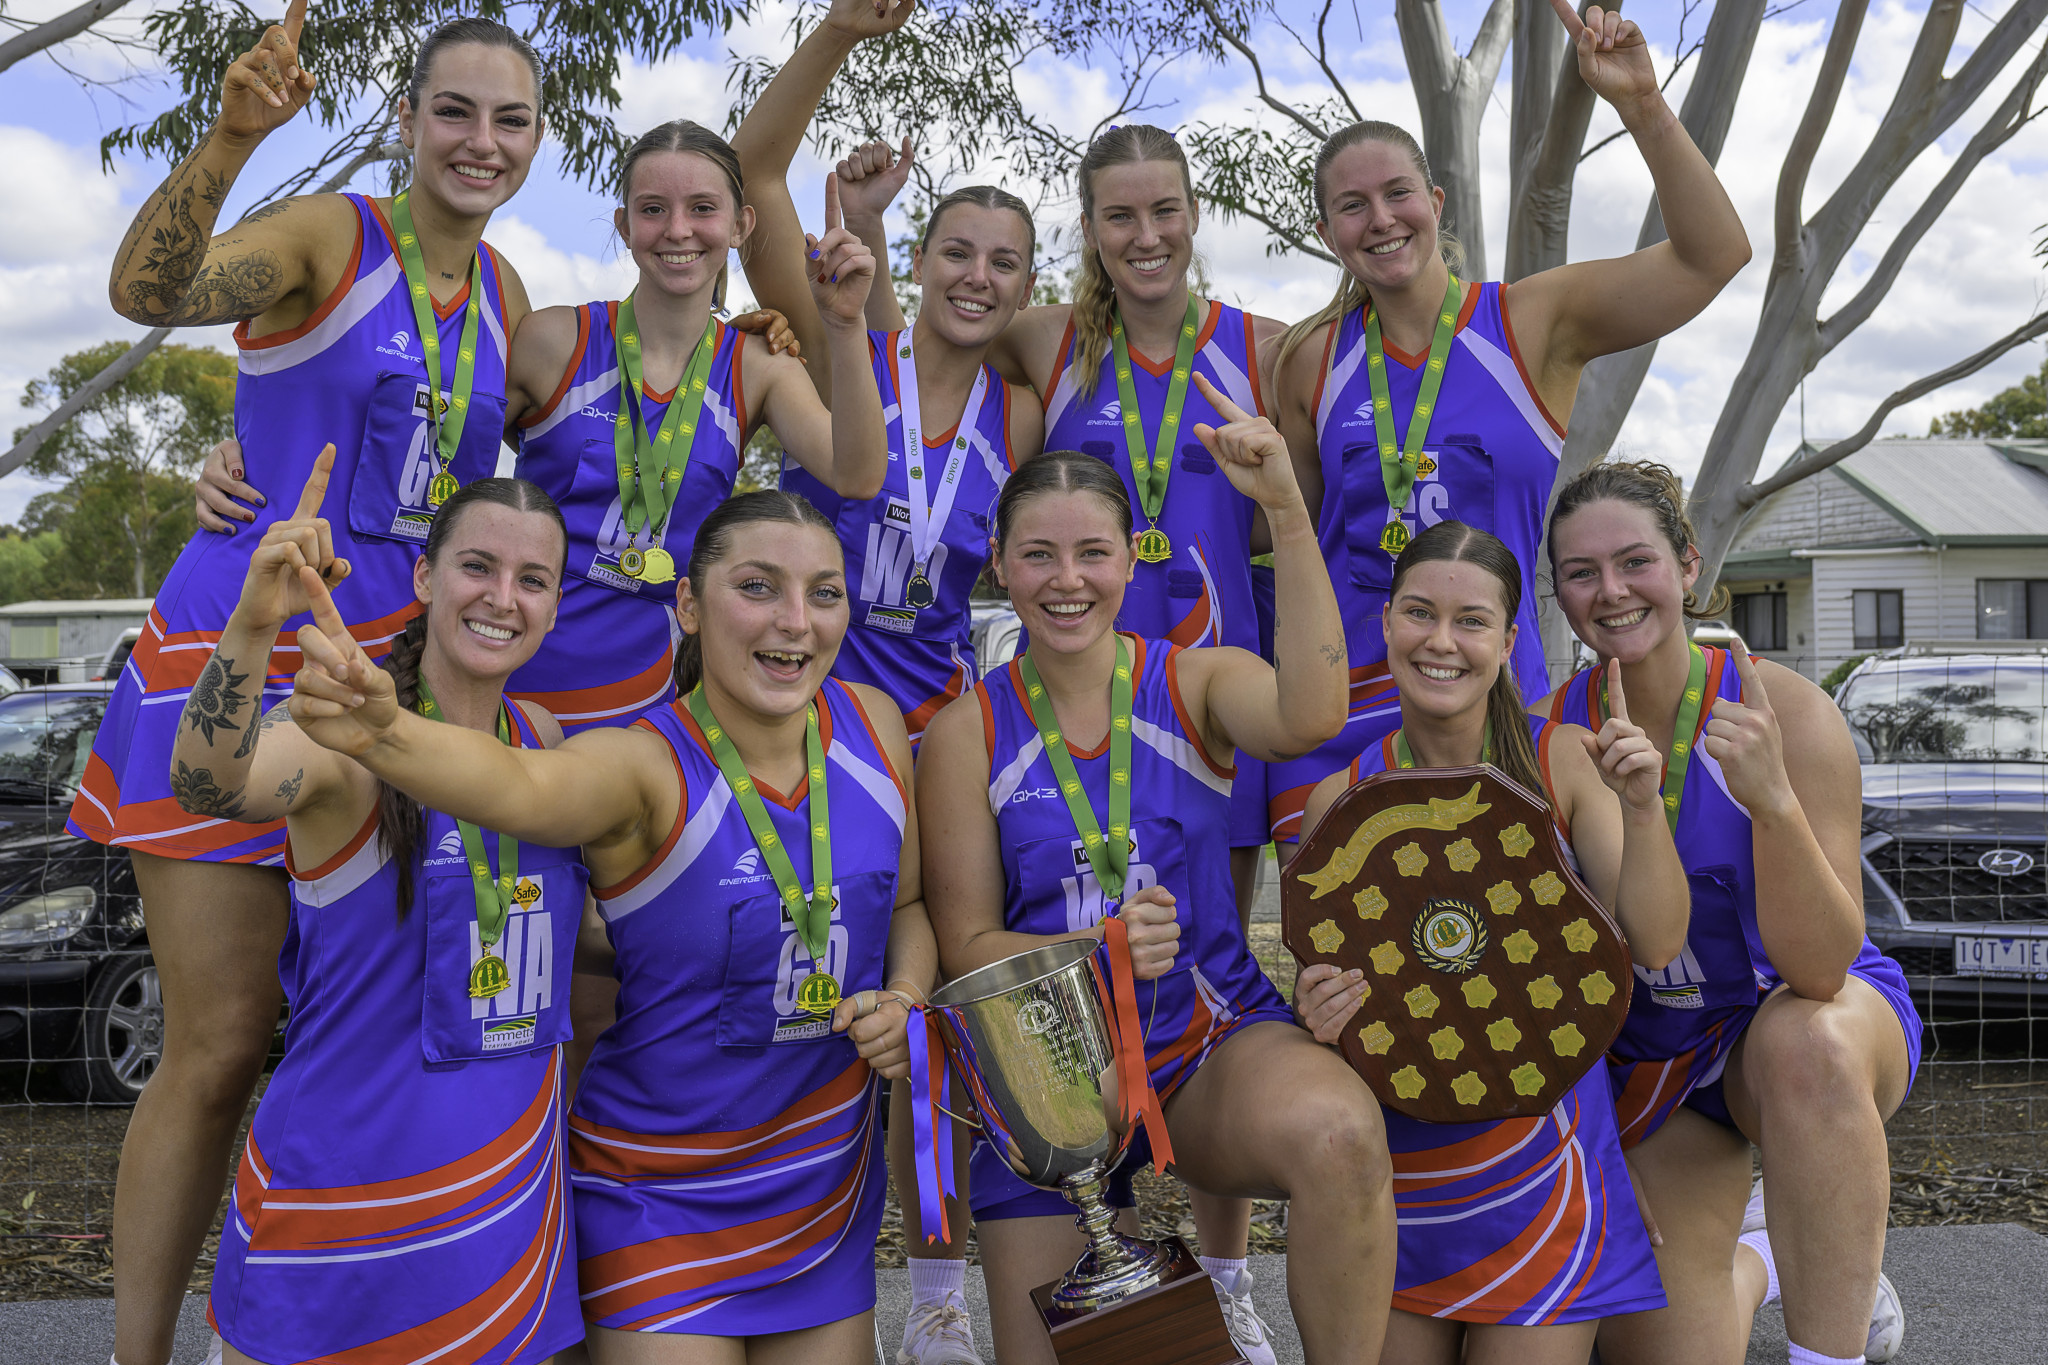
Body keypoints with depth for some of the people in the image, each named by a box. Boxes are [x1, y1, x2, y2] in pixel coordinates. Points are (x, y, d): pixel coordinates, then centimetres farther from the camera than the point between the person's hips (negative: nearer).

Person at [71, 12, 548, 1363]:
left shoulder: (503, 294, 12)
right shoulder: (331, 235, -6)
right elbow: (146, 289, -25)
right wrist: (231, 138, -42)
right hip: (243, 661, -5)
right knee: (220, 1046, -3)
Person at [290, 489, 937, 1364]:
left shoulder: (873, 726, -5)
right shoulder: (644, 766, -21)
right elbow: (520, 786, -44)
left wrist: (906, 1000, -10)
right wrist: (381, 732, -64)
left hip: (829, 1185, 5)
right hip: (659, 1197, -5)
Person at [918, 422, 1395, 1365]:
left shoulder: (1196, 683, 0)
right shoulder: (968, 730, -1)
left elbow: (1307, 718, -25)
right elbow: (966, 946, -2)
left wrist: (1287, 511, -33)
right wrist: (1101, 948, -21)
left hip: (1215, 1042, -1)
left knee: (1341, 1134, -34)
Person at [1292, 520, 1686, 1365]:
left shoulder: (1563, 762, -6)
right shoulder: (1338, 799, -5)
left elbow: (1654, 945, -10)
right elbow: (1318, 984, 2)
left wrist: (1642, 808, -24)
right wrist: (1315, 1013, -20)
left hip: (1537, 1159, -1)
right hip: (1396, 1165, 2)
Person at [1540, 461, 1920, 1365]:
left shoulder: (1785, 709, -23)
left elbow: (1819, 968, -29)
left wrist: (1772, 799, -45)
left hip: (1816, 1015, -3)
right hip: (1645, 1055, 3)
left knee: (1807, 1045, -40)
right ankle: (1747, 1272, 34)